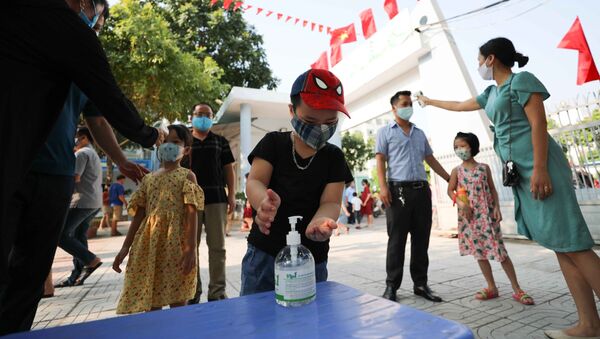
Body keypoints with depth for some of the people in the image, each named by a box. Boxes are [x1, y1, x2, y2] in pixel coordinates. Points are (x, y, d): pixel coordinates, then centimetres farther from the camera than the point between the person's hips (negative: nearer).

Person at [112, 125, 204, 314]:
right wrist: (126, 247, 12)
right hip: (148, 244, 5)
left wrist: (191, 249, -15)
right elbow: (139, 214, 15)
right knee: (150, 304, 11)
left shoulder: (187, 176, 1)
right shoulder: (148, 179, 15)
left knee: (178, 303, 3)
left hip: (176, 244, -4)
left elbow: (192, 213, -8)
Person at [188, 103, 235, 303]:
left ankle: (217, 292, 13)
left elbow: (229, 169, 10)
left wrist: (231, 194, 0)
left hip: (217, 199, 0)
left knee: (217, 247, 3)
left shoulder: (221, 142, 13)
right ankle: (192, 292, 20)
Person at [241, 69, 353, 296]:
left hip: (311, 260, 1)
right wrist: (265, 202, -36)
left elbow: (331, 202, -8)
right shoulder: (273, 142, 0)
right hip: (263, 254, 0)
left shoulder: (334, 157, 1)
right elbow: (254, 182, -11)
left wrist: (320, 220, -33)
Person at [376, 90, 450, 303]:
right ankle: (391, 286, 7)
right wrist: (383, 187, -15)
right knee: (397, 240, -3)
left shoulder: (419, 133, 22)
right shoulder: (385, 132, 8)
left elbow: (431, 159, 24)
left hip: (422, 190, 5)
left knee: (421, 240, 7)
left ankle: (421, 284, 19)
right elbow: (380, 160, -2)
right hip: (399, 190, -5)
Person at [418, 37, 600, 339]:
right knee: (560, 245, 3)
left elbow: (539, 123, -12)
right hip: (520, 171, 8)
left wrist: (540, 168, -20)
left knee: (570, 242, -11)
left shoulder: (521, 80, -1)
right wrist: (430, 101, 47)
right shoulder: (492, 92, 22)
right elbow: (460, 106, 37)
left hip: (536, 166, -8)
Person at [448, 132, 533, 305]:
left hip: (487, 214, -1)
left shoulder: (484, 168, 4)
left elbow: (492, 190, 6)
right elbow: (450, 191, 4)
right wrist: (460, 203, -12)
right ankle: (492, 288, 21)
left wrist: (497, 208, -4)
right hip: (469, 216, 1)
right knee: (479, 252, 8)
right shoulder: (457, 171, 3)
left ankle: (517, 289, 12)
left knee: (500, 251, -1)